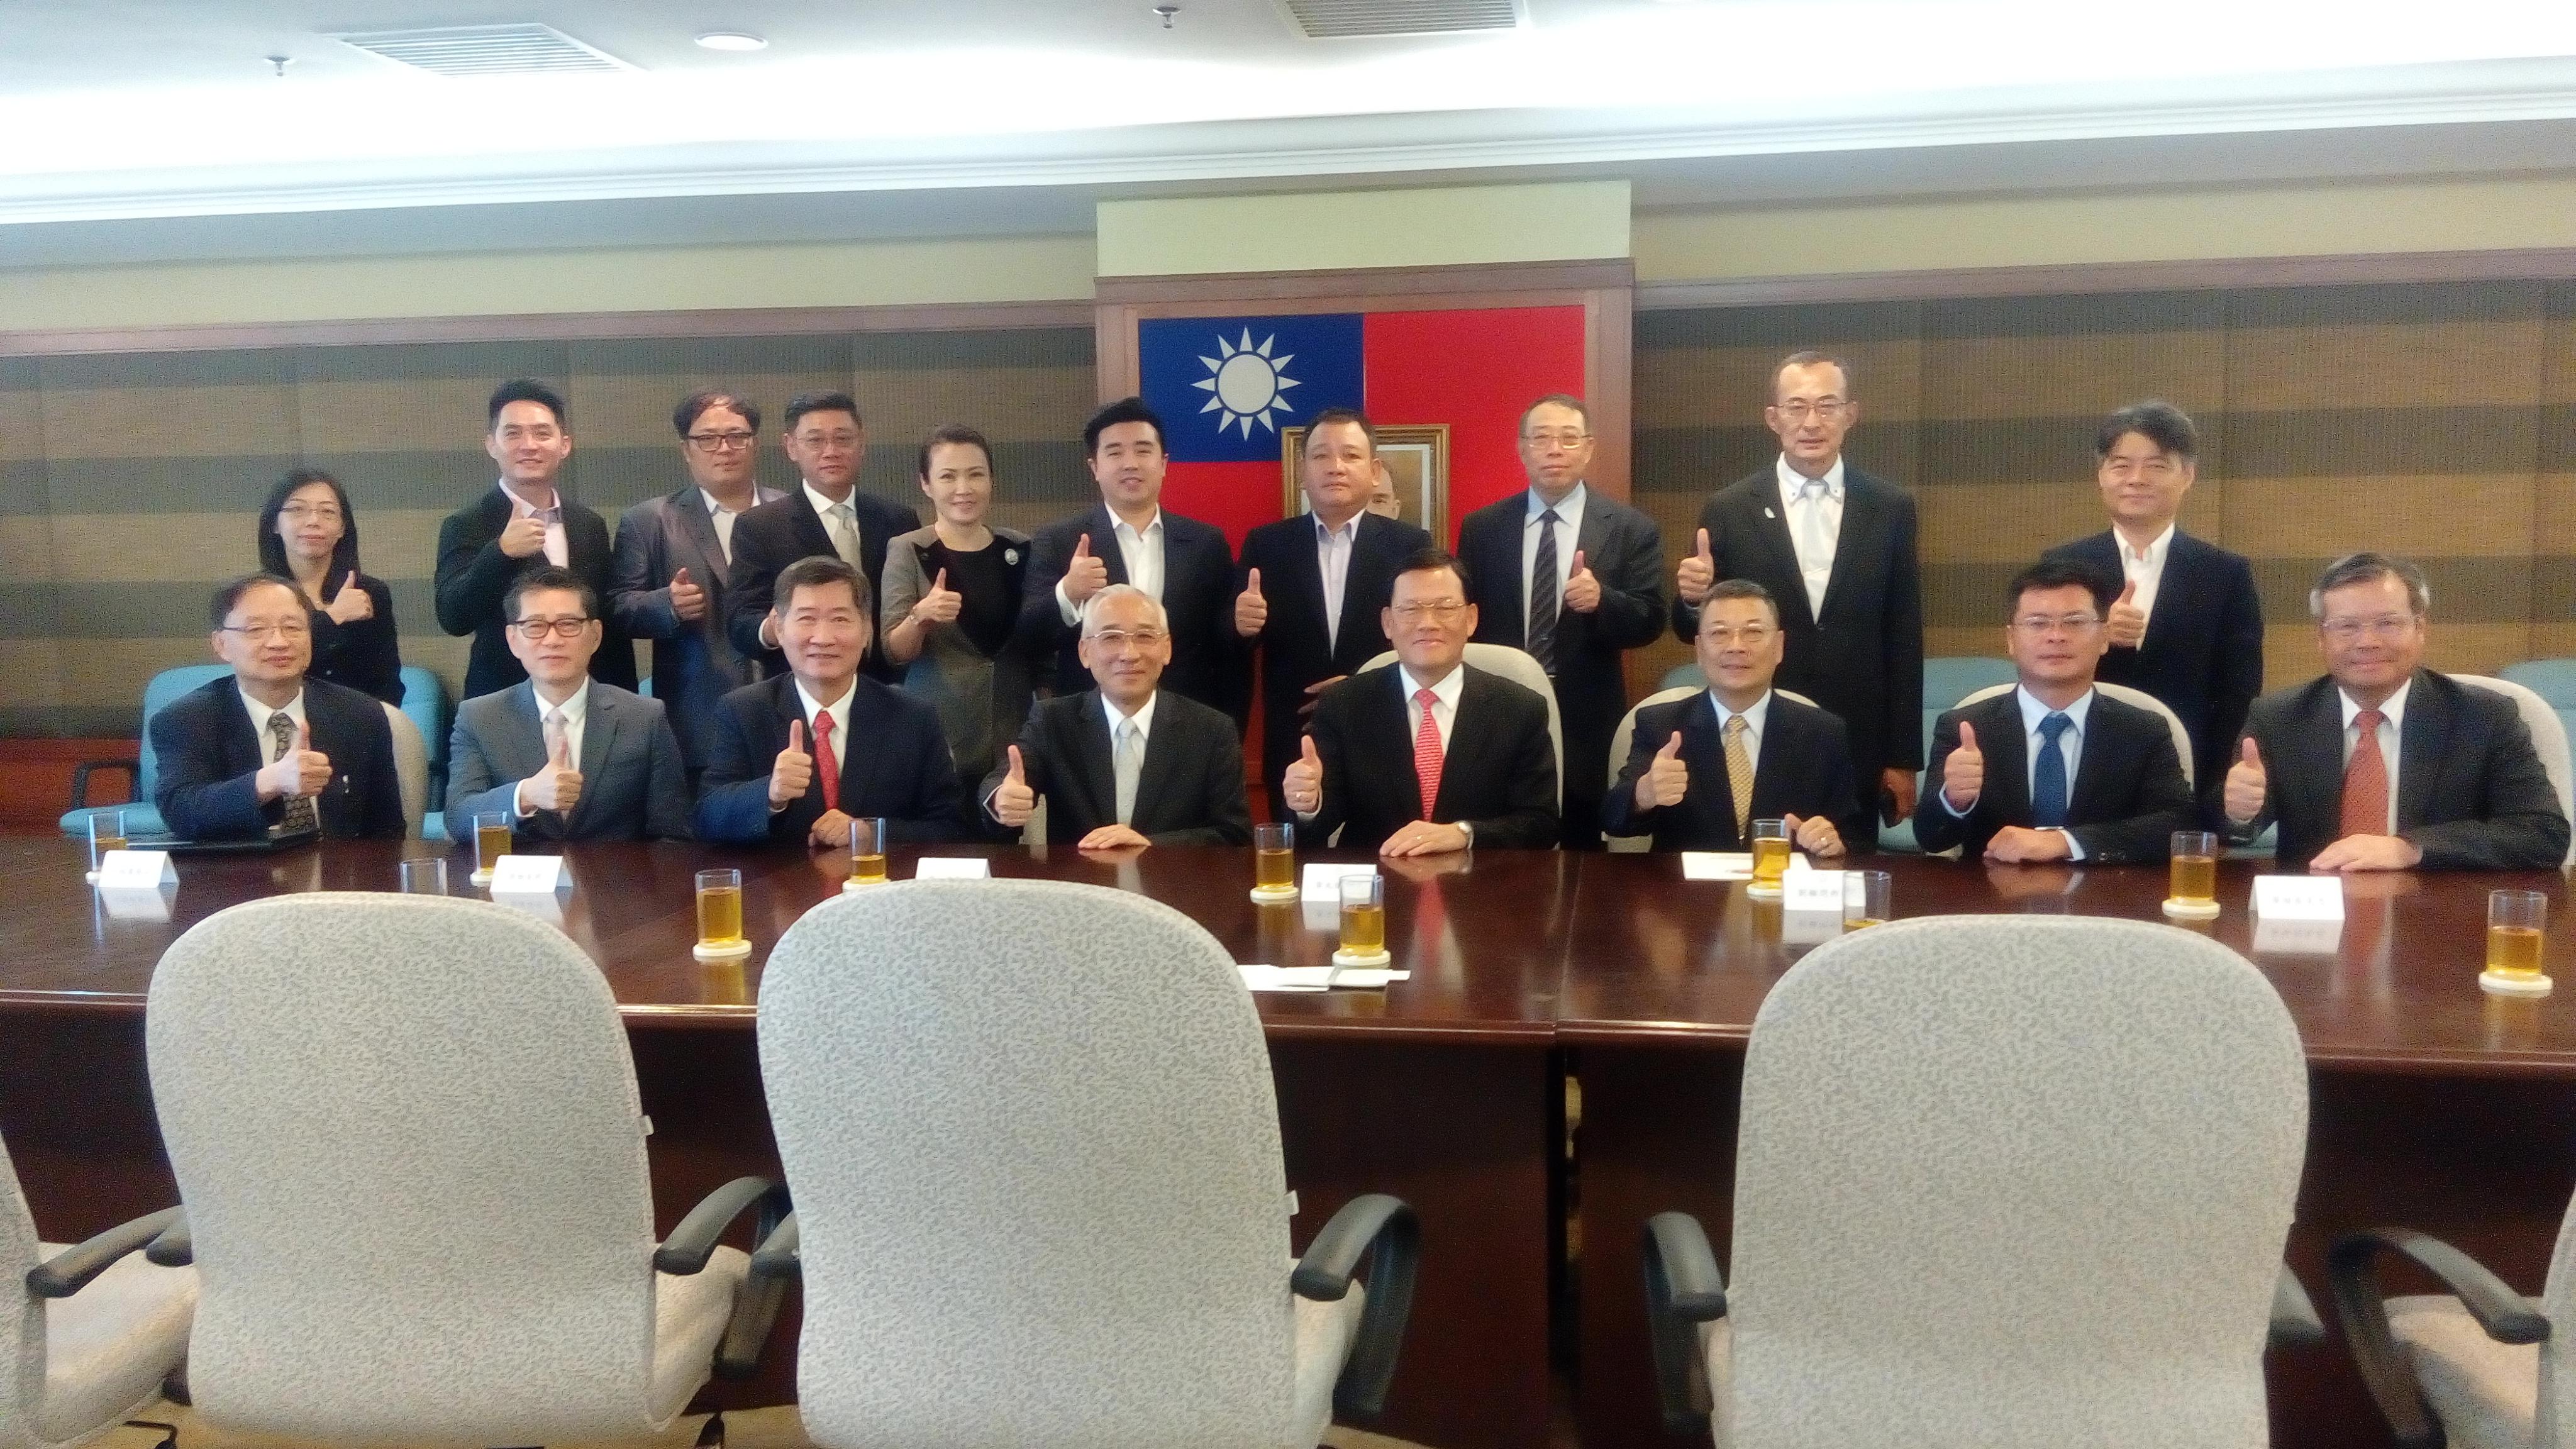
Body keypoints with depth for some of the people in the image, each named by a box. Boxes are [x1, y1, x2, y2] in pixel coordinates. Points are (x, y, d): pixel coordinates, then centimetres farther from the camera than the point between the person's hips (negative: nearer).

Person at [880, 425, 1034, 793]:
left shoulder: (1020, 548, 6)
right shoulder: (907, 551, -3)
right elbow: (894, 653, -9)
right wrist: (920, 617, -27)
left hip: (1014, 736, 3)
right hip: (938, 739, -3)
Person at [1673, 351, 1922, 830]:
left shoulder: (1891, 509, 2)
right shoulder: (1728, 511, -2)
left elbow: (1904, 639, 4)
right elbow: (1697, 630, 4)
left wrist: (1903, 758, 3)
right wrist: (1693, 598, -19)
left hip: (1858, 749, 1)